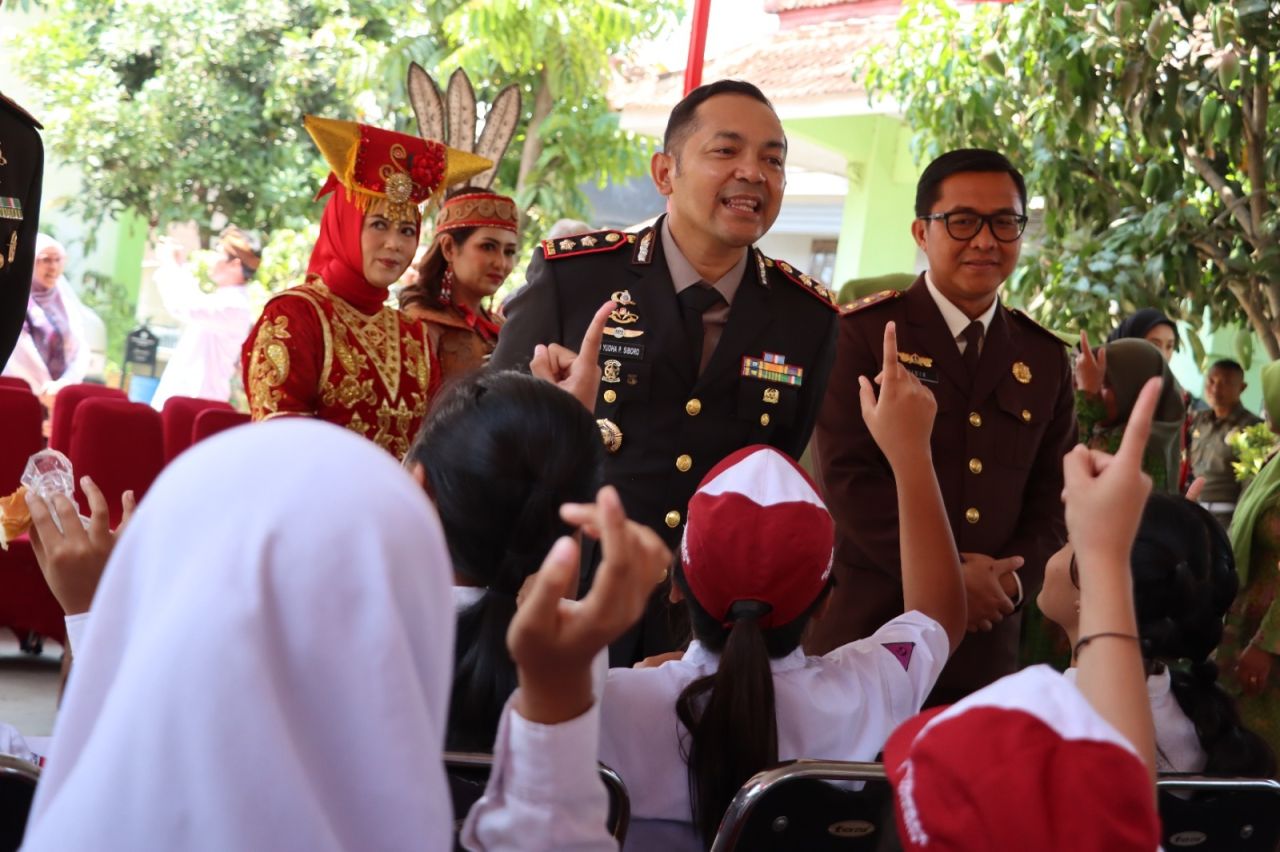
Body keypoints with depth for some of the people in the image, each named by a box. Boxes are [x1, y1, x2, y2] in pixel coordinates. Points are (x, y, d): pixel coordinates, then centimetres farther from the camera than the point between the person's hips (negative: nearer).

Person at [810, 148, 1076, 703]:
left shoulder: (1046, 360, 12)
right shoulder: (863, 333, -3)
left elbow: (1051, 499, 10)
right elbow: (847, 476, -11)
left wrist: (1009, 579, -9)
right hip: (868, 632, -4)